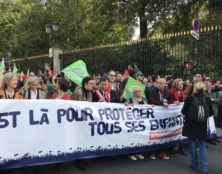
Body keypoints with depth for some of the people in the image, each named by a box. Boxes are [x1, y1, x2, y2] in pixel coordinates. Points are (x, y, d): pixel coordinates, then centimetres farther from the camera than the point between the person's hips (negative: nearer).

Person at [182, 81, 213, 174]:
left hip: (191, 125, -1)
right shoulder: (207, 98, -5)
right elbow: (211, 113, 5)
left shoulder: (190, 97, -10)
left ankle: (195, 164, 20)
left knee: (192, 144, 12)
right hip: (202, 126, 2)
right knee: (202, 146, 10)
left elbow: (183, 111, -3)